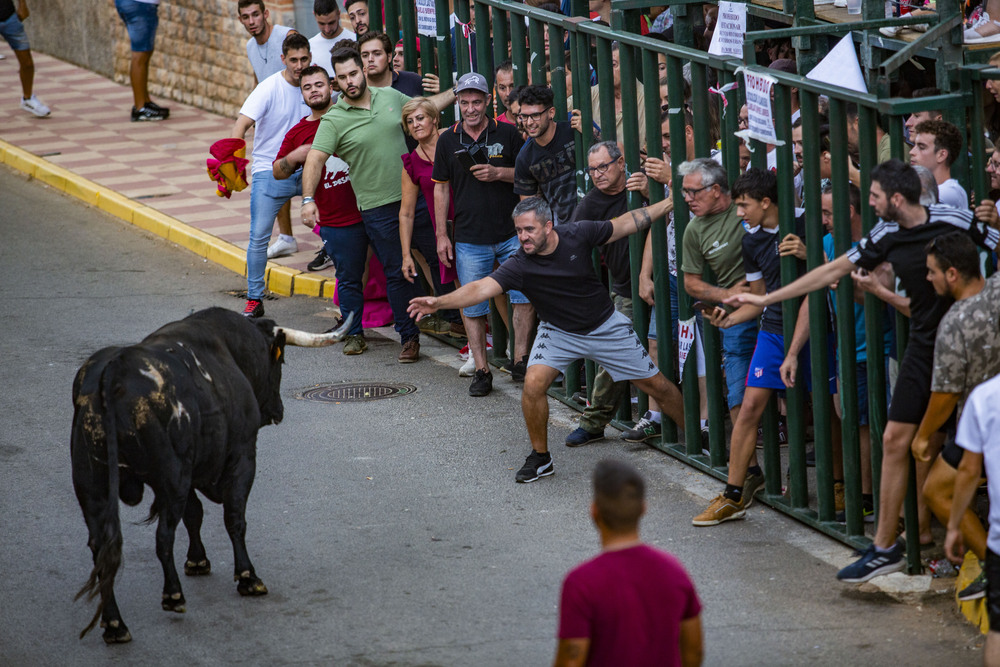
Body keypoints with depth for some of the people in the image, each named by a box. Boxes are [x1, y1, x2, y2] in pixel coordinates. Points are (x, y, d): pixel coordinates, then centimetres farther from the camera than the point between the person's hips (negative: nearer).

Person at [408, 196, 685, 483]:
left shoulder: (578, 234, -21)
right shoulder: (519, 266, -25)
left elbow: (625, 224, -6)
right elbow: (482, 288, -37)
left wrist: (668, 204, -3)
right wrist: (439, 302, -52)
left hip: (606, 327, 1)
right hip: (559, 332, -1)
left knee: (657, 385, 5)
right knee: (534, 383, -23)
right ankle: (540, 458, -3)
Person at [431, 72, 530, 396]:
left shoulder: (507, 133, 2)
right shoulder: (448, 140, 6)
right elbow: (441, 187, 11)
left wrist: (499, 173, -13)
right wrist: (442, 234, 7)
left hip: (511, 232, -1)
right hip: (470, 238, 1)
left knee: (525, 295, -9)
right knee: (473, 307, 1)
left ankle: (520, 362, 4)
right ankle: (481, 370, 8)